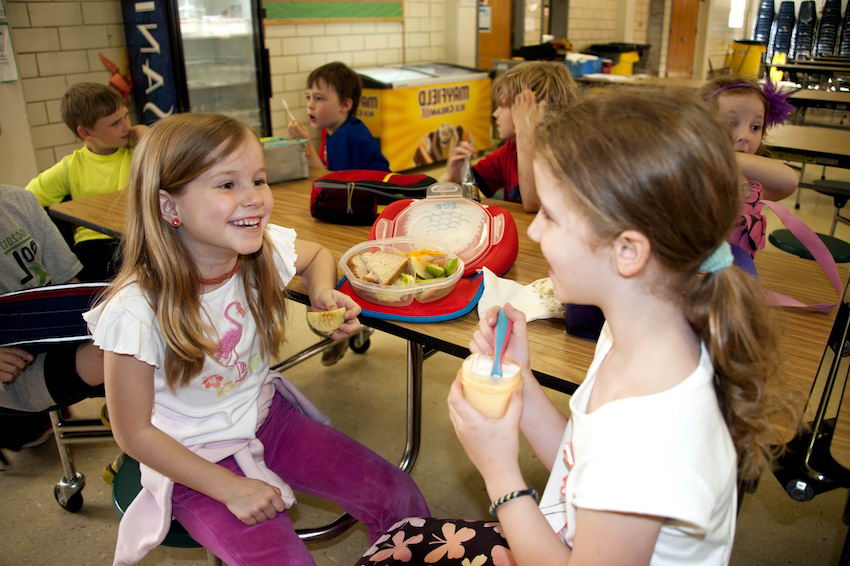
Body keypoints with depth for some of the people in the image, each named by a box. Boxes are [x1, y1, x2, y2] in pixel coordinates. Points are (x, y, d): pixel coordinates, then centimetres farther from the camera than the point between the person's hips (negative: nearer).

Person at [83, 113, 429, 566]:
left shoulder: (266, 249, -14)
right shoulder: (136, 312, -26)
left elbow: (317, 255, 11)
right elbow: (134, 432, -15)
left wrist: (322, 294, -11)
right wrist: (228, 488, -16)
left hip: (267, 416, 4)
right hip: (195, 460, -4)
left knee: (399, 497, -5)